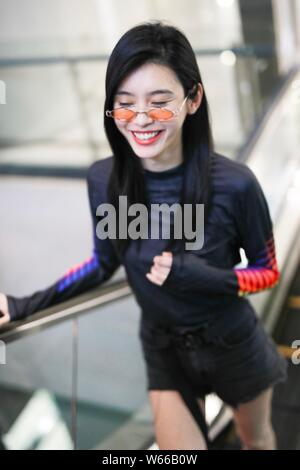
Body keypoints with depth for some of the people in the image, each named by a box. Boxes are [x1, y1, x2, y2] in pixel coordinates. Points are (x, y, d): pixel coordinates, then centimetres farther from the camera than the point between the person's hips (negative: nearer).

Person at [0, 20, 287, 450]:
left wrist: (202, 277, -31)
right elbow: (104, 263, -1)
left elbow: (268, 272, -12)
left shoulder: (234, 184, -28)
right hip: (163, 349, 1)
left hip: (234, 345, -1)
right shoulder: (103, 180, -18)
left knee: (256, 438, 26)